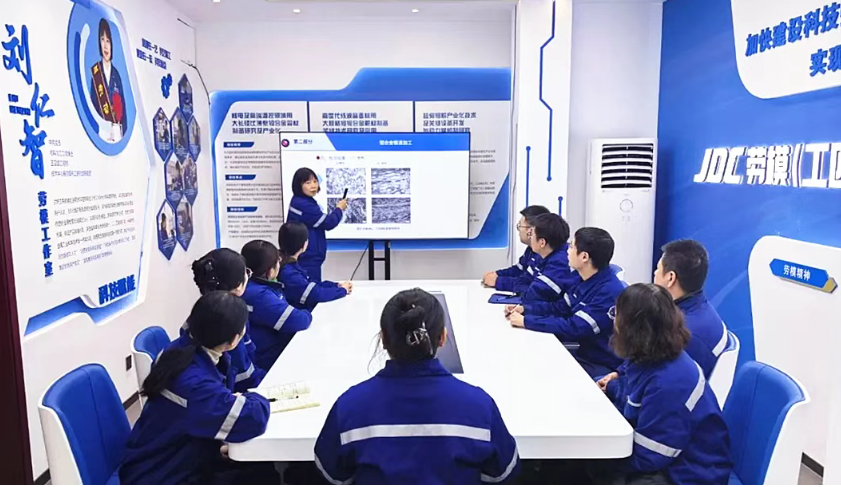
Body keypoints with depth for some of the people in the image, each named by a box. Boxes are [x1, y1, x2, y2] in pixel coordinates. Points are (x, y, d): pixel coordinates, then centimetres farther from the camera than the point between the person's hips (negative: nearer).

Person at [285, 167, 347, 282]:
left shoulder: (299, 202, 12)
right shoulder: (304, 205, -21)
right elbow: (328, 223, -16)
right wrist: (339, 209, 0)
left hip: (308, 257, 11)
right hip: (308, 258, -11)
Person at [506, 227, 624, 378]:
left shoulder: (610, 291, -27)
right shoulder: (584, 279, 1)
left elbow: (574, 328, -29)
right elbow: (560, 307, 12)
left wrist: (526, 321, -24)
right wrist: (525, 309, -2)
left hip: (603, 367, -8)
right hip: (584, 354, 8)